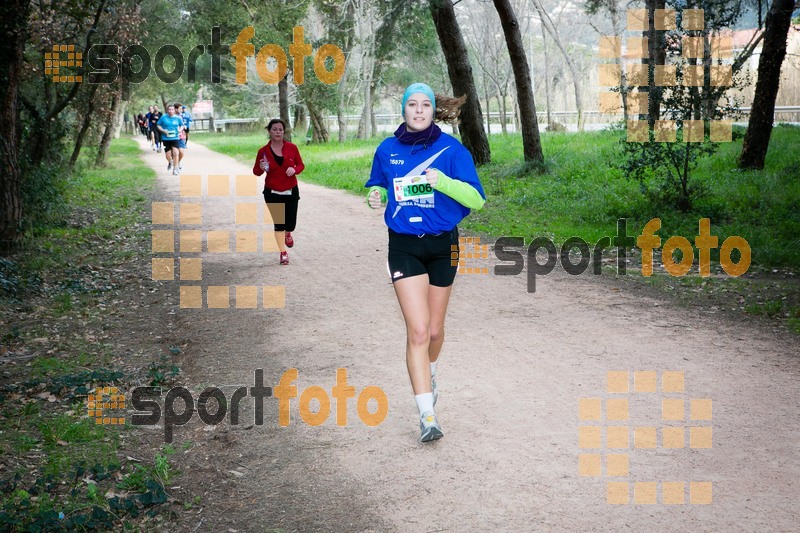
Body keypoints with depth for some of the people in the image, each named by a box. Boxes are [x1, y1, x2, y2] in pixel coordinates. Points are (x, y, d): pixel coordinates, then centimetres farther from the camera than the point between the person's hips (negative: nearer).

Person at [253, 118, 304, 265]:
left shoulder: (292, 148, -3)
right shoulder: (263, 151, -6)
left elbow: (301, 165, 5)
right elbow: (256, 171, 2)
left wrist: (294, 169, -17)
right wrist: (261, 168, -21)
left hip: (291, 192, 1)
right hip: (272, 193, -1)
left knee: (290, 224, 1)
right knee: (279, 224, -2)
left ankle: (287, 234, 41)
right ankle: (283, 253, 16)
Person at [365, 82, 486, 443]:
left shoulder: (451, 149, -6)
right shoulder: (387, 150, 1)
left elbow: (476, 199, -12)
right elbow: (378, 185, 19)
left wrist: (442, 181, -27)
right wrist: (377, 195, -5)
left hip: (443, 245, 0)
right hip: (404, 247, 0)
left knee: (434, 329, 14)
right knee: (418, 330, -12)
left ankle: (429, 373, 48)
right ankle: (427, 417, -9)